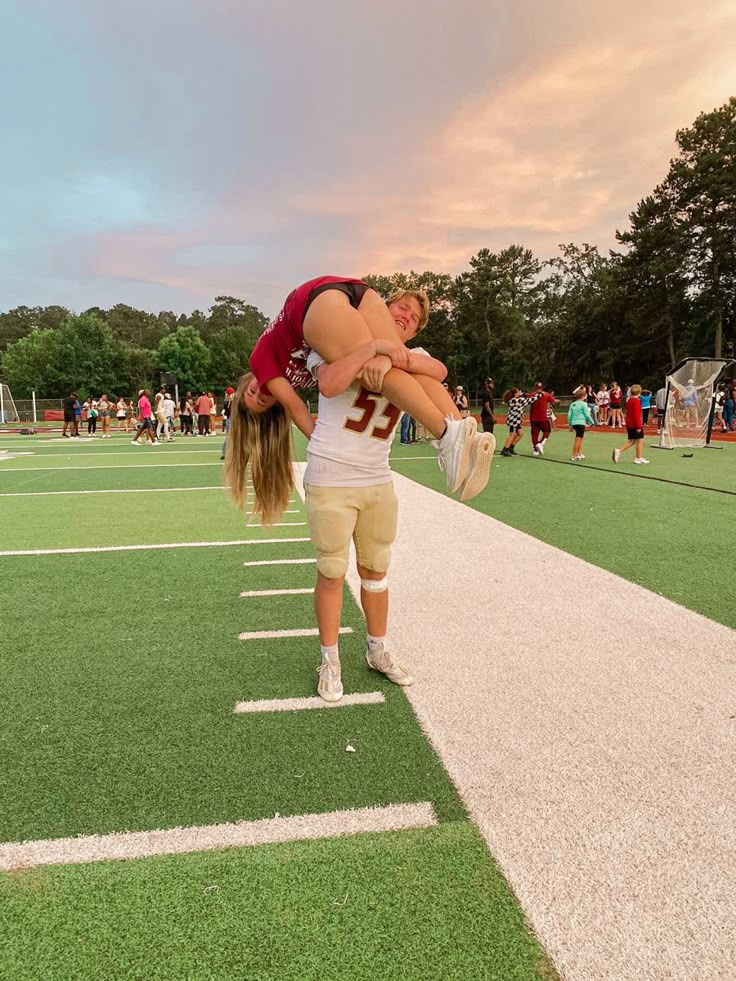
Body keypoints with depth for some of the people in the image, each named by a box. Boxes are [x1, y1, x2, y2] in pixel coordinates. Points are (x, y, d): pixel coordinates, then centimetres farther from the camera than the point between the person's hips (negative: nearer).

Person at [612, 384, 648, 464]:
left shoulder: (629, 400, 12)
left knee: (632, 441, 13)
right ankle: (638, 458, 7)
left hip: (629, 425, 9)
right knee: (640, 440, 2)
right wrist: (639, 426, -20)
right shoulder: (636, 401, -16)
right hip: (635, 425, -9)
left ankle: (619, 451, -2)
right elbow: (637, 415, -21)